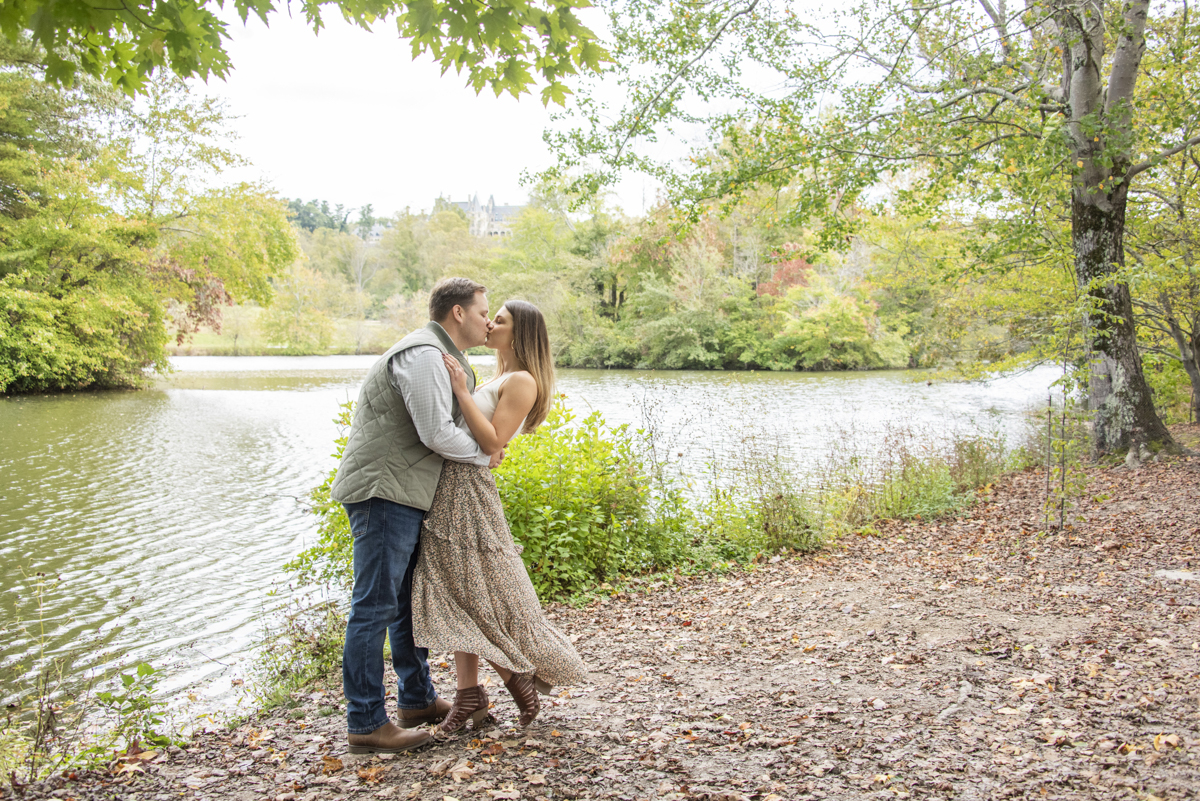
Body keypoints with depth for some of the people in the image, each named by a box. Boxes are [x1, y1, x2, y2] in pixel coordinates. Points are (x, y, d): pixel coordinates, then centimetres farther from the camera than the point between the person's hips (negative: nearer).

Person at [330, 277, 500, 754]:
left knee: (410, 598, 17)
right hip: (383, 491, -11)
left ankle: (417, 699, 30)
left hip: (403, 496, 11)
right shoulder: (423, 353, -14)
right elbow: (436, 433, -21)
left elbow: (451, 422, 26)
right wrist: (484, 457, -5)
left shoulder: (444, 358, 21)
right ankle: (365, 724, 2)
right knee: (375, 606, -6)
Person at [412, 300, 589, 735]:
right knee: (454, 594, 8)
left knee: (476, 595, -1)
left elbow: (493, 442, -18)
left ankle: (520, 675, 16)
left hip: (469, 487, -9)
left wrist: (461, 391, -18)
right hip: (448, 489, 9)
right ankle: (469, 695, 14)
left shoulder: (521, 381, -10)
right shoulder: (500, 379, 19)